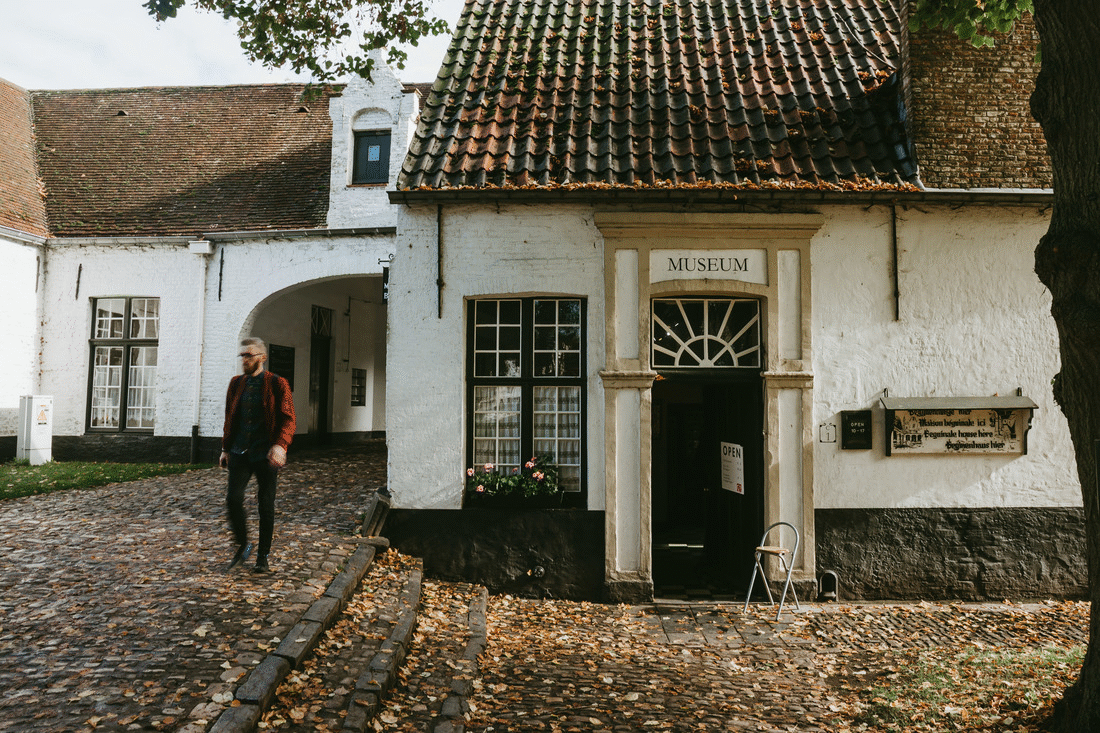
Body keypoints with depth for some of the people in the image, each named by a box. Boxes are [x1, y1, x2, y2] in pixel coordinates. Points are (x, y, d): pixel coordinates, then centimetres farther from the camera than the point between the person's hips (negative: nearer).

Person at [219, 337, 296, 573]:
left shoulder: (277, 384, -3)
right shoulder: (236, 383, 11)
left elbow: (288, 419, -7)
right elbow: (229, 419, 20)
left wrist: (280, 445, -23)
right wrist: (226, 449, 16)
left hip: (266, 454, -3)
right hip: (240, 452, 3)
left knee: (266, 506, 3)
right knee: (233, 498, -10)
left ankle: (263, 556, 18)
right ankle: (243, 546, 12)